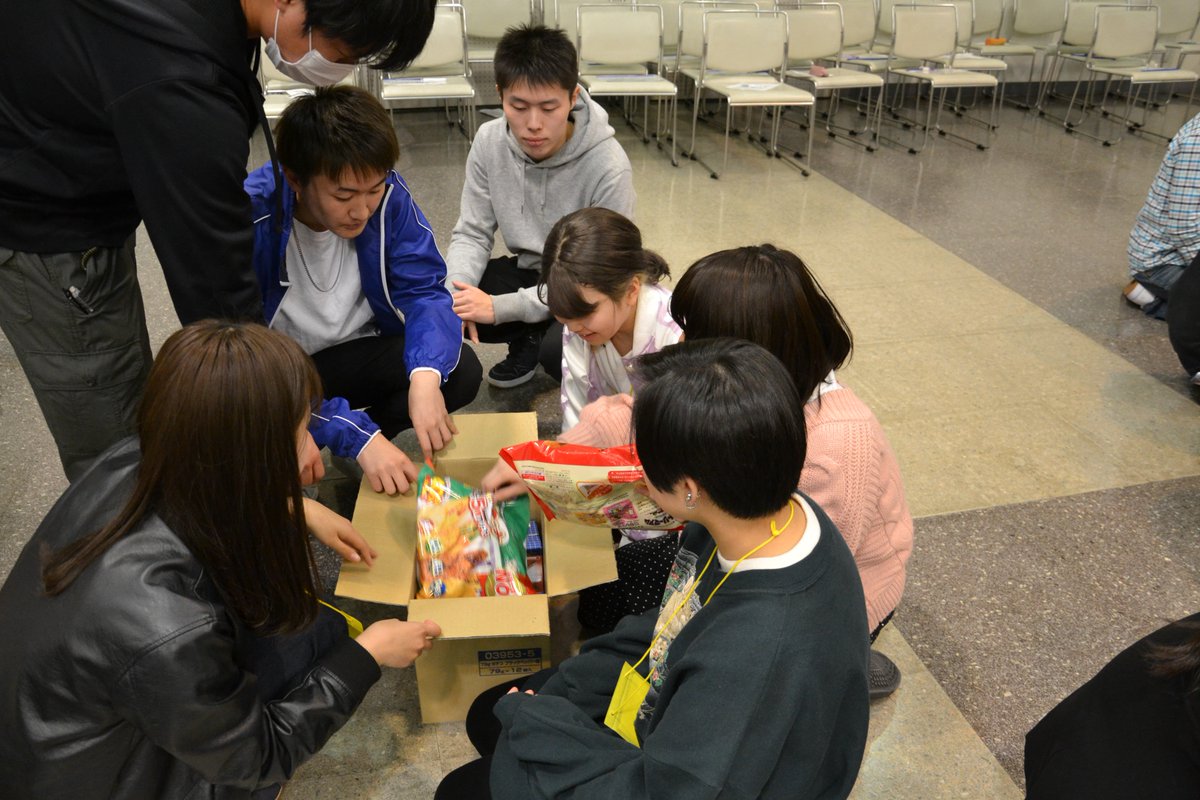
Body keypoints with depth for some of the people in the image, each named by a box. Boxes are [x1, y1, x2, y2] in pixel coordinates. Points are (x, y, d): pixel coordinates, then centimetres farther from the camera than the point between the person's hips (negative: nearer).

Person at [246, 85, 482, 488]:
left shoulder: (388, 195, -17)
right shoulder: (252, 220, -29)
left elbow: (423, 289, -15)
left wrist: (426, 374, -37)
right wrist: (356, 436, -41)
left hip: (357, 350, 3)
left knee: (460, 371, -22)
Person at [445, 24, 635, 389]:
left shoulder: (608, 167, -28)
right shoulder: (489, 142, -13)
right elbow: (472, 233, -5)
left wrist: (500, 307, -31)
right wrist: (456, 294, -27)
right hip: (530, 272, 5)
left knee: (558, 350, -35)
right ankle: (527, 338, 8)